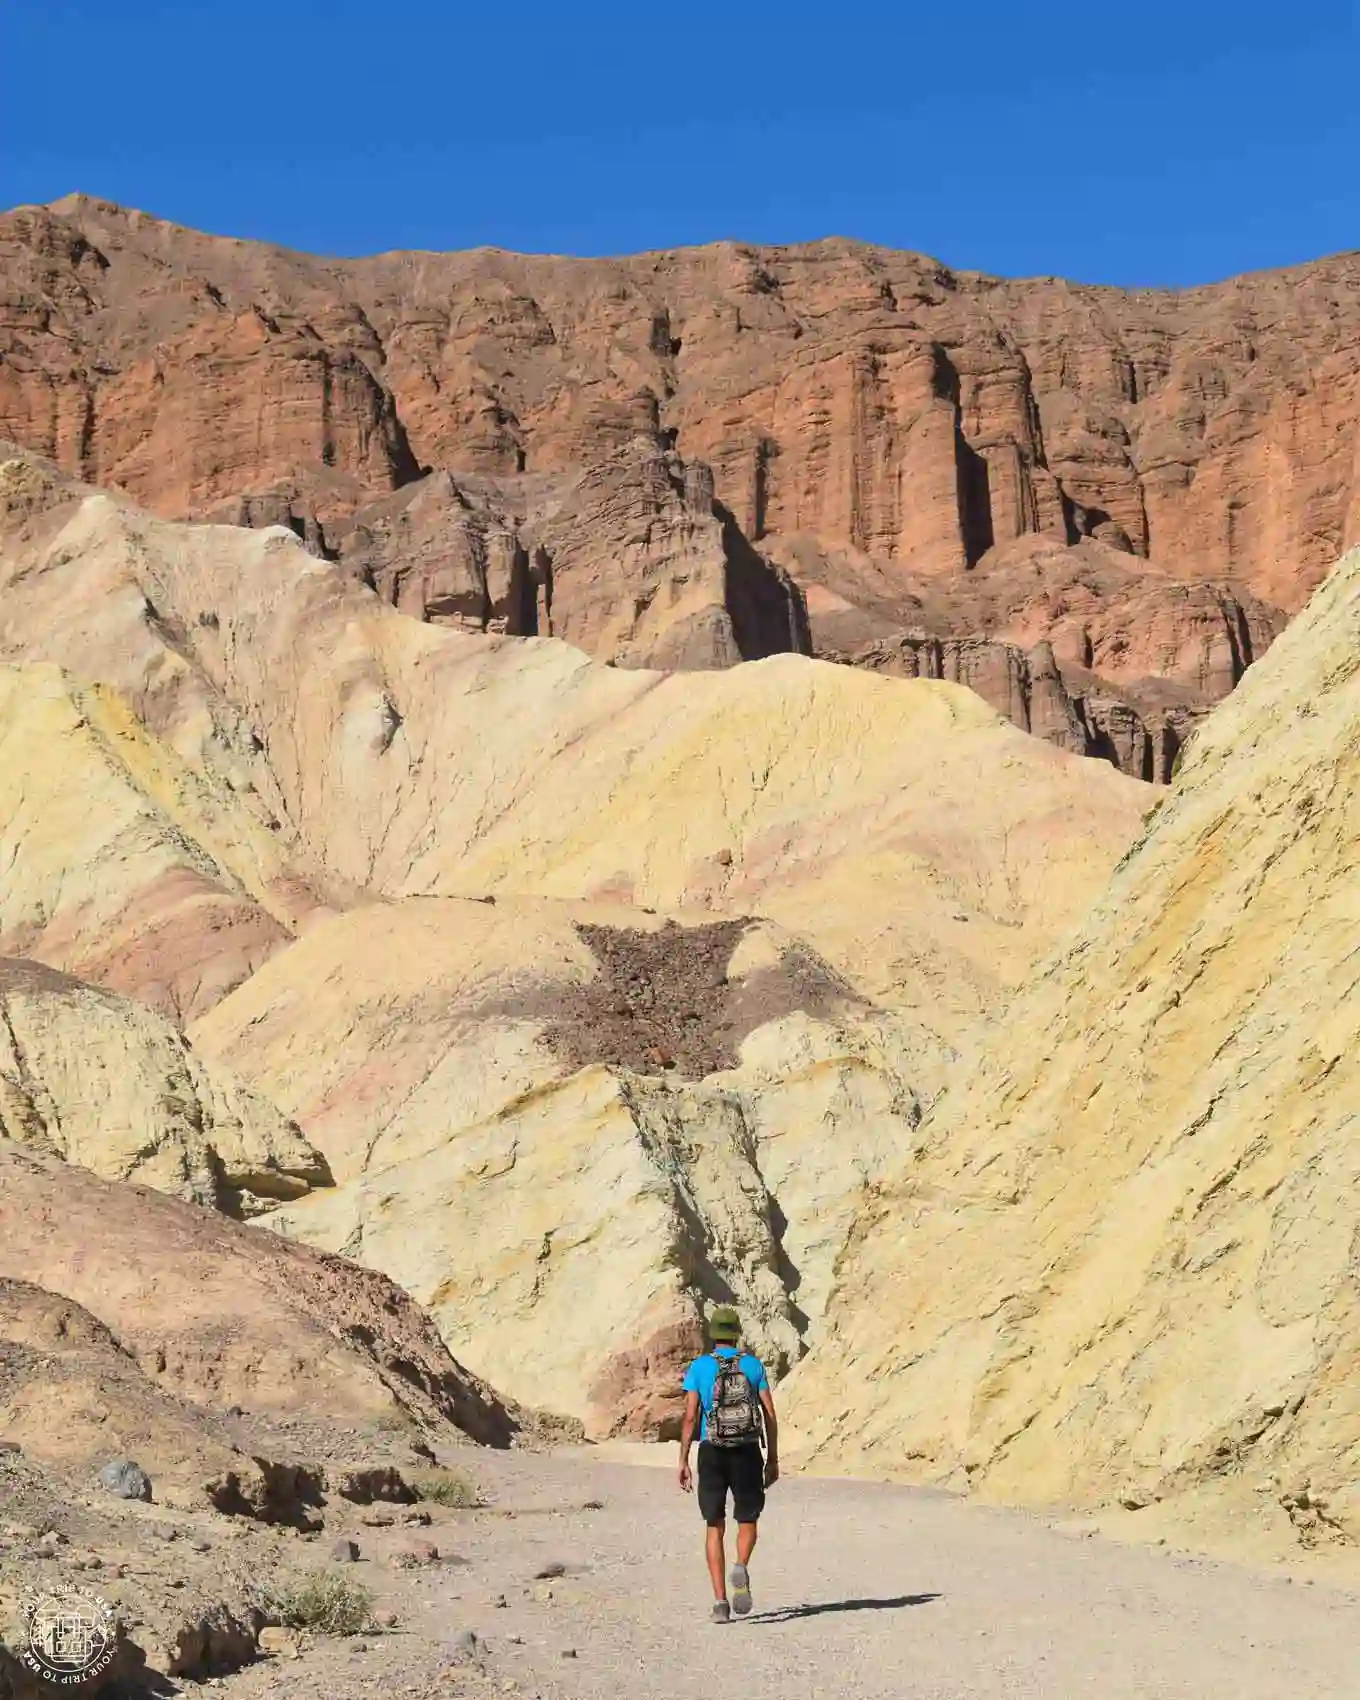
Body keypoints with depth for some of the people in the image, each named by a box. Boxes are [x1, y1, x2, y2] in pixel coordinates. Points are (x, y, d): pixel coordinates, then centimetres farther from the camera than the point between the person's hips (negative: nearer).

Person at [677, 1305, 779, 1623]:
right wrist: (773, 1459, 8)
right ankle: (741, 1567, -17)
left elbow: (690, 1417, -6)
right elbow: (770, 1414, 1)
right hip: (747, 1453, 0)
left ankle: (720, 1601, 1)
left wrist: (683, 1461, -2)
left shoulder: (699, 1367, 0)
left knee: (715, 1527, 9)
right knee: (748, 1521, 15)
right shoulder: (753, 1365, 4)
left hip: (712, 1453, 0)